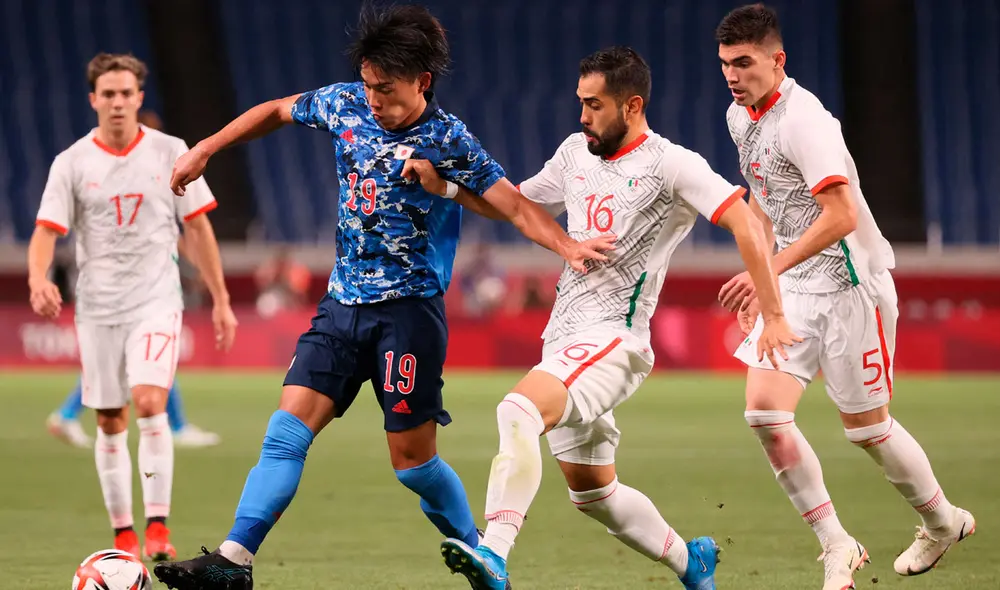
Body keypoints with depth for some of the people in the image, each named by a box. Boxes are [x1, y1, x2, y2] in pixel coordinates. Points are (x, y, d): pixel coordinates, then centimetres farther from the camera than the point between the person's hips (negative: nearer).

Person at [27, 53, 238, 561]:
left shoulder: (170, 153, 1)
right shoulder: (72, 163, 0)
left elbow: (198, 228, 7)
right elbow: (46, 231, -7)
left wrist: (221, 300, 6)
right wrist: (38, 279, -29)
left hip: (156, 302, -1)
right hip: (97, 306, 2)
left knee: (149, 402, -20)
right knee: (110, 423, 6)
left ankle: (157, 525, -19)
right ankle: (123, 534, 17)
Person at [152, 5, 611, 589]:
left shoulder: (447, 140, -10)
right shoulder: (346, 105, 4)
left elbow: (516, 205, -13)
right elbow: (278, 110, 22)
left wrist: (568, 246, -30)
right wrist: (204, 151, 21)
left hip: (408, 309, -5)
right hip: (343, 305, 5)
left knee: (413, 459, -2)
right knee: (287, 430, -8)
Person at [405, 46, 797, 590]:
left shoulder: (671, 165, -9)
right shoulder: (576, 153, 13)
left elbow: (745, 225, -15)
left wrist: (773, 317, -21)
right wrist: (444, 186, 11)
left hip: (614, 338, -9)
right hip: (565, 336, 9)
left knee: (519, 409, -33)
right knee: (590, 490, 16)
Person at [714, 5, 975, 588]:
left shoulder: (803, 118, -22)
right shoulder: (741, 117, 6)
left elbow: (841, 216, -29)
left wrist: (769, 270, -34)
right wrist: (757, 284, 21)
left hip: (849, 281, -7)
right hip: (793, 284, 7)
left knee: (866, 426, 3)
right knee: (765, 411, -9)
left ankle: (944, 521, 29)